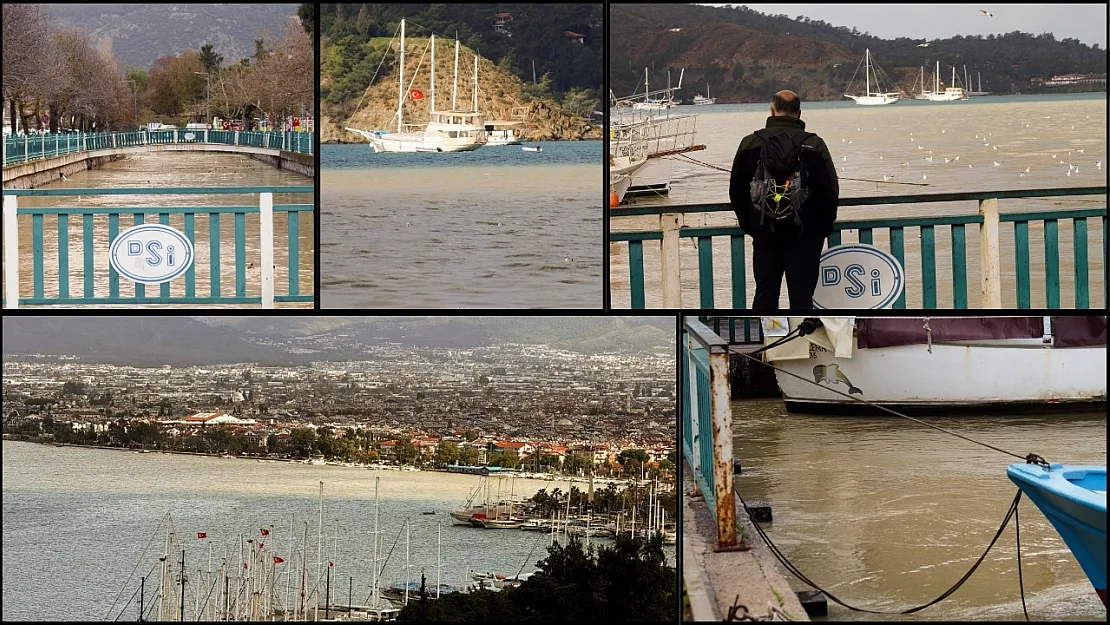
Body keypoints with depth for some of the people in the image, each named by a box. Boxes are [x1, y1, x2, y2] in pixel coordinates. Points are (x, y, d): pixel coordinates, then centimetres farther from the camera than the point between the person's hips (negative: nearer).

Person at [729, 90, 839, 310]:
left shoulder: (750, 144, 0)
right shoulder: (814, 145, -5)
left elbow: (736, 192, 6)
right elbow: (830, 192, -4)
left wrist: (749, 225, 16)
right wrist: (824, 228, 8)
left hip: (763, 233, 2)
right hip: (804, 234, -2)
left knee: (765, 293, 9)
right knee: (801, 295, 2)